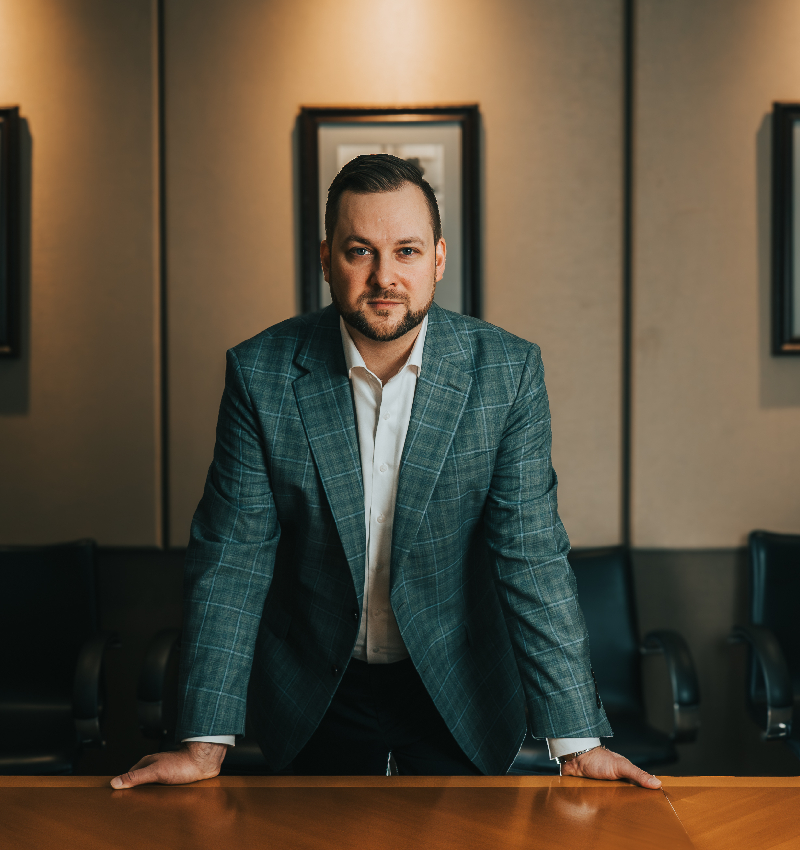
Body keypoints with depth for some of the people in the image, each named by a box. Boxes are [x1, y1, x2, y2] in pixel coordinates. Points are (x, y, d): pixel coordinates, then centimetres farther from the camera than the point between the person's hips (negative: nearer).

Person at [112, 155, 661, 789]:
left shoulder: (507, 371, -14)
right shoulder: (260, 372, -14)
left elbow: (532, 557, -15)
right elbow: (232, 555, -13)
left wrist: (579, 741, -19)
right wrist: (207, 742, -18)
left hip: (457, 688, 0)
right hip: (315, 690, 0)